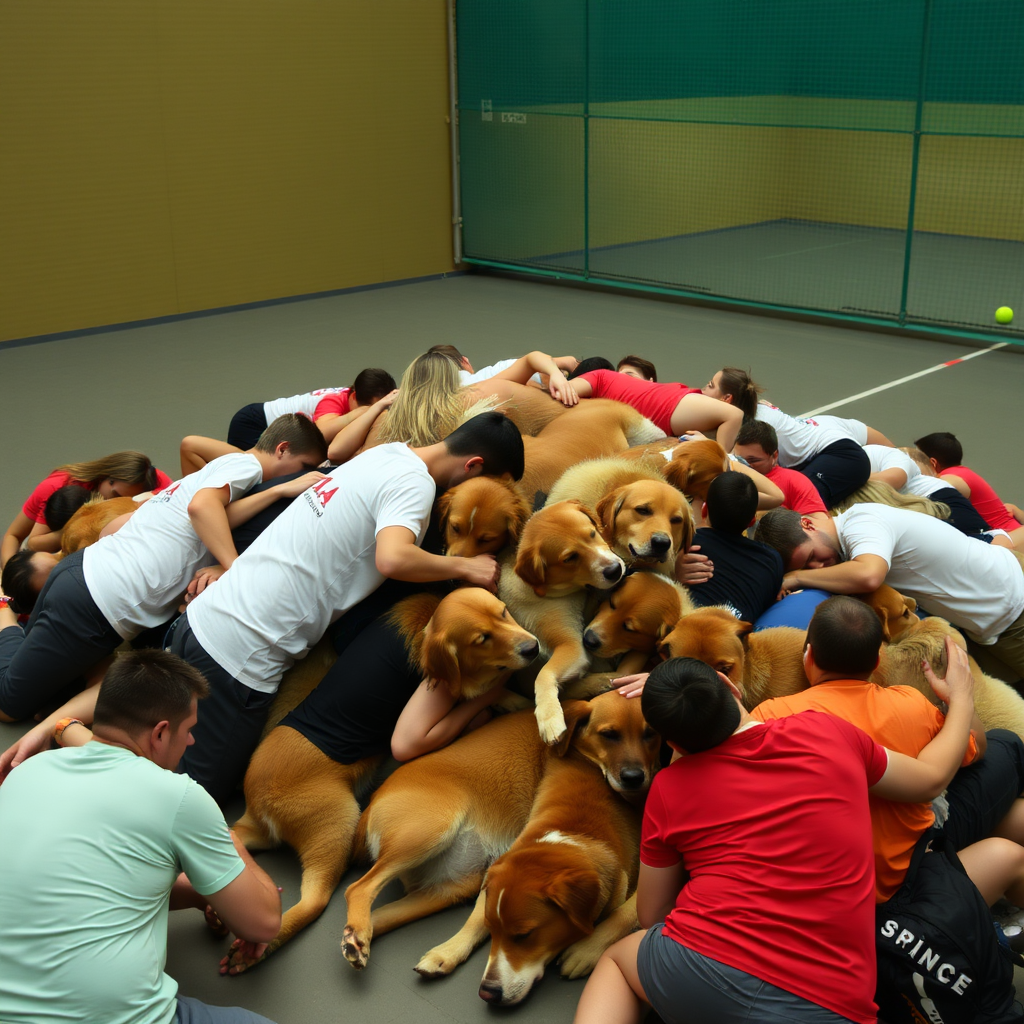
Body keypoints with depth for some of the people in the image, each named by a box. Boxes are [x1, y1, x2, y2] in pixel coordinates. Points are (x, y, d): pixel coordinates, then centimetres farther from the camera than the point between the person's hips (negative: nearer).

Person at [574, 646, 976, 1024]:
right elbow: (931, 777, 23)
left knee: (616, 958, 27)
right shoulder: (827, 732, 6)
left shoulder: (669, 787, 5)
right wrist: (962, 698, 39)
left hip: (701, 967, 0)